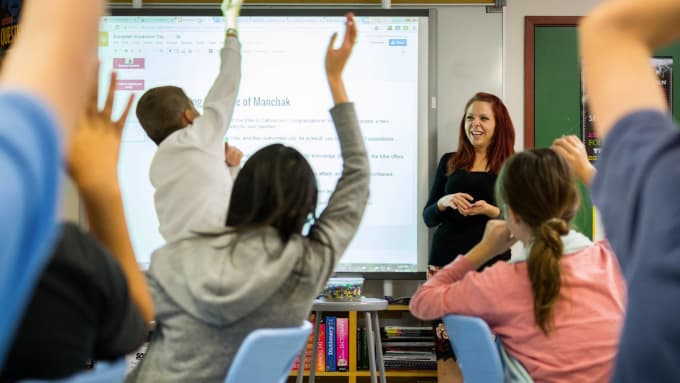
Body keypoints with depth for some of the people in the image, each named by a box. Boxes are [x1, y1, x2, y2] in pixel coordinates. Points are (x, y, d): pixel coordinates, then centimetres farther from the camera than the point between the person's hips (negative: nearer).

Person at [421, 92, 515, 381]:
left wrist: (492, 211, -13)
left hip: (490, 263, -2)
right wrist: (445, 201, -8)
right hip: (446, 261, 2)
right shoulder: (449, 162, 11)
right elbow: (428, 218, 12)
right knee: (447, 347, 0)